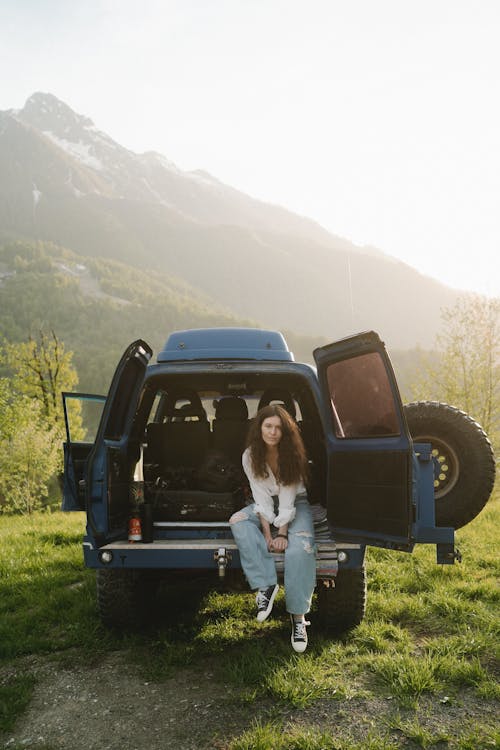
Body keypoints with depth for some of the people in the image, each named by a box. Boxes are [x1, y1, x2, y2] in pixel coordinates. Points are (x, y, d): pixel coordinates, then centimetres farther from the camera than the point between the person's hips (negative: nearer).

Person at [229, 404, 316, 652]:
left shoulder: (293, 455, -16)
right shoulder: (250, 456, -11)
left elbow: (288, 496, -20)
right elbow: (261, 496, -14)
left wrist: (282, 533, -25)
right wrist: (267, 533, -22)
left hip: (296, 504, -2)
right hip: (267, 505, 3)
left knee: (300, 548, -30)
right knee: (237, 521, -27)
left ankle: (298, 615, -21)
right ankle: (265, 585, -28)